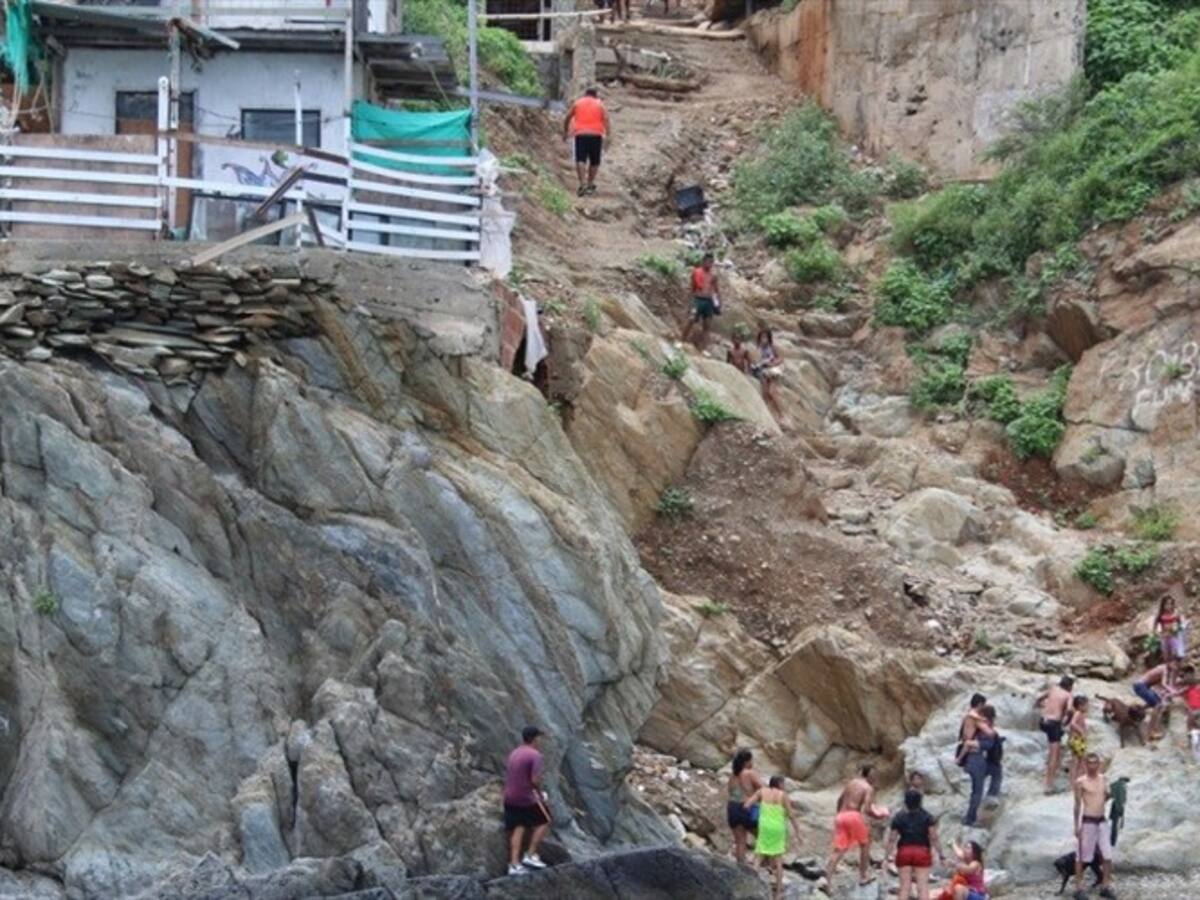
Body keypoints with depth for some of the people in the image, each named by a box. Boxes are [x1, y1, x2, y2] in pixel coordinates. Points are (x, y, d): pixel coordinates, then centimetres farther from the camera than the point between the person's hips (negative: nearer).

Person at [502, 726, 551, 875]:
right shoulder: (534, 754, -14)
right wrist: (540, 793, -4)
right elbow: (535, 780, -21)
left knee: (517, 828, 9)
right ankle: (531, 855, 5)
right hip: (526, 797, -7)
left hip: (510, 797, 7)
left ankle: (514, 864, 2)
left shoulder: (513, 754, 12)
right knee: (544, 821, 11)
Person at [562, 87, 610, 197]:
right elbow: (606, 119, -2)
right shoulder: (600, 104, 12)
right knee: (594, 161, 12)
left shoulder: (577, 103, 14)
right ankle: (590, 184, 13)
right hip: (596, 134, 0)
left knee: (580, 159, -7)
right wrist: (609, 135, -8)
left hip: (580, 134, 0)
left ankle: (582, 184, -22)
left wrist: (565, 132, 27)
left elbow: (567, 118, 15)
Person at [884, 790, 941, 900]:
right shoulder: (927, 818, -1)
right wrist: (940, 854, 0)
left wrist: (887, 856, 4)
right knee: (923, 886, -1)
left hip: (904, 853, 1)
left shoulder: (898, 818, 0)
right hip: (922, 852, -1)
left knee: (904, 886, 5)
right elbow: (934, 838, -5)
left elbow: (892, 839, -1)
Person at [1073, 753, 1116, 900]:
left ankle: (1106, 886, 15)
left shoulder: (1104, 779, 7)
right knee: (1082, 856, 1)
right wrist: (1077, 826, -6)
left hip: (1101, 821, 5)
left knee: (1107, 855, 5)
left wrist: (1109, 794, -1)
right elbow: (1078, 804, -5)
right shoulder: (1081, 781, -7)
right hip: (1087, 821, -5)